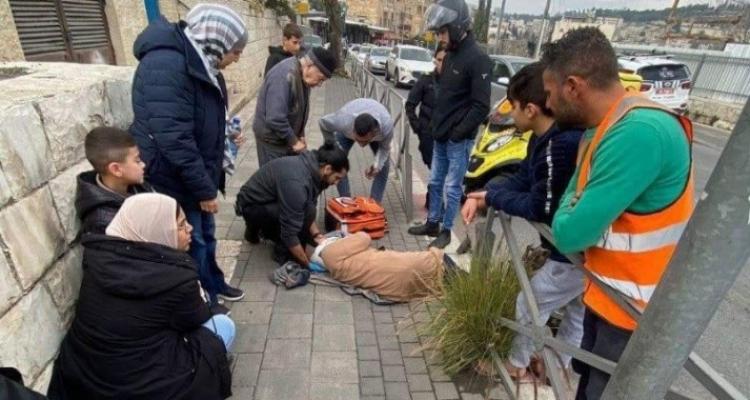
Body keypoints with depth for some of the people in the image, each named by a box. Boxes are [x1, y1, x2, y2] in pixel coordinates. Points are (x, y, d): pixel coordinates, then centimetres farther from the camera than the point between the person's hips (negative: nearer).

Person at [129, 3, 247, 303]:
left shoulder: (199, 61, 6)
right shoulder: (167, 65, -27)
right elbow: (174, 139, -30)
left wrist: (225, 136, 12)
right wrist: (204, 189, -25)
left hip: (195, 175, 9)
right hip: (172, 178, -9)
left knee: (206, 234, 23)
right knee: (191, 243, 7)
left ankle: (214, 285, 44)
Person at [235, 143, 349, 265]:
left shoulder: (311, 165, -8)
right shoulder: (296, 182, -35)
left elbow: (309, 210, 4)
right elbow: (289, 232, -30)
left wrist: (316, 234, -8)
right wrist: (308, 264, -22)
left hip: (267, 201, 9)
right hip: (251, 207, -9)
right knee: (306, 211, -28)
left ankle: (257, 227, 19)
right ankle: (283, 253, -7)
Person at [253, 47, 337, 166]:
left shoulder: (302, 74, 1)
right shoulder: (285, 76, -29)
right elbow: (275, 119, -33)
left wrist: (300, 135, 4)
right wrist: (293, 141, -22)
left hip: (287, 137, 8)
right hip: (272, 139, -8)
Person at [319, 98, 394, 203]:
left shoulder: (387, 125, -44)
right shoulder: (343, 122, -46)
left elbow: (385, 148, -23)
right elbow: (322, 123, -22)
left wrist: (377, 164, -41)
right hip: (347, 129, 0)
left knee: (384, 164, -10)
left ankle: (375, 201, 3)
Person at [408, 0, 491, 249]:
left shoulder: (477, 59, -13)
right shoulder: (450, 55, 11)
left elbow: (481, 107, -17)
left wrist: (458, 133, -17)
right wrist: (436, 125, 10)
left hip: (459, 140, -8)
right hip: (441, 136, 8)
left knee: (452, 187, 1)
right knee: (435, 182, 15)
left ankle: (446, 231, 15)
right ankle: (432, 224, 29)